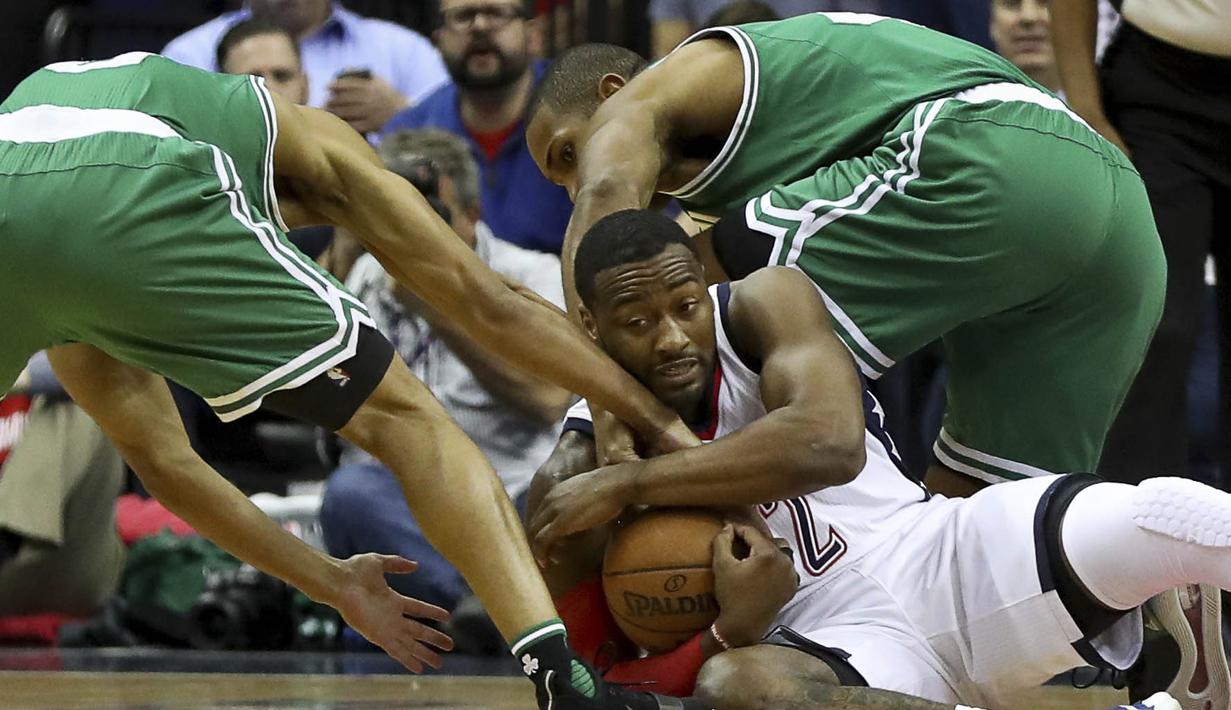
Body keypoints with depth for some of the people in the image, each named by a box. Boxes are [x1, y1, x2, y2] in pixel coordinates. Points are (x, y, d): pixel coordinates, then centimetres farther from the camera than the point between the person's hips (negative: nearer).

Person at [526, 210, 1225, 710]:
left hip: (950, 555, 1)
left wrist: (629, 484, -23)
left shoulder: (764, 304, -4)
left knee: (1174, 512, -27)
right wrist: (731, 632, -20)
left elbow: (832, 442, -24)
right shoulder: (577, 478, 0)